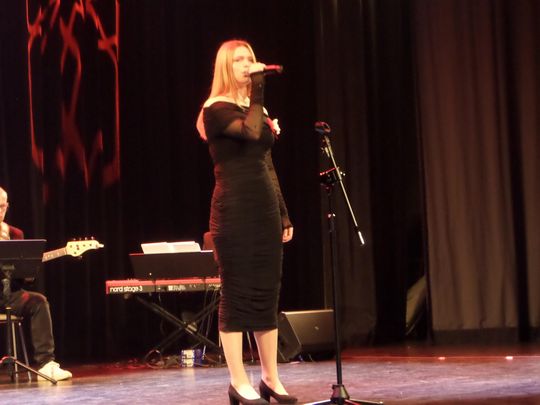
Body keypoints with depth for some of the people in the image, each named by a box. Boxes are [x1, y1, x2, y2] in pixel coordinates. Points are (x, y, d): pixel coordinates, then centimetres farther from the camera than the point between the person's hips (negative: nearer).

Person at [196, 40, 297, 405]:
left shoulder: (257, 108, 18)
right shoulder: (217, 109, -5)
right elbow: (251, 133, -25)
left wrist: (283, 212, 16)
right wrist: (257, 93, -15)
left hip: (265, 207, 8)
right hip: (234, 210, -7)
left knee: (267, 293, 8)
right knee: (237, 294, -5)